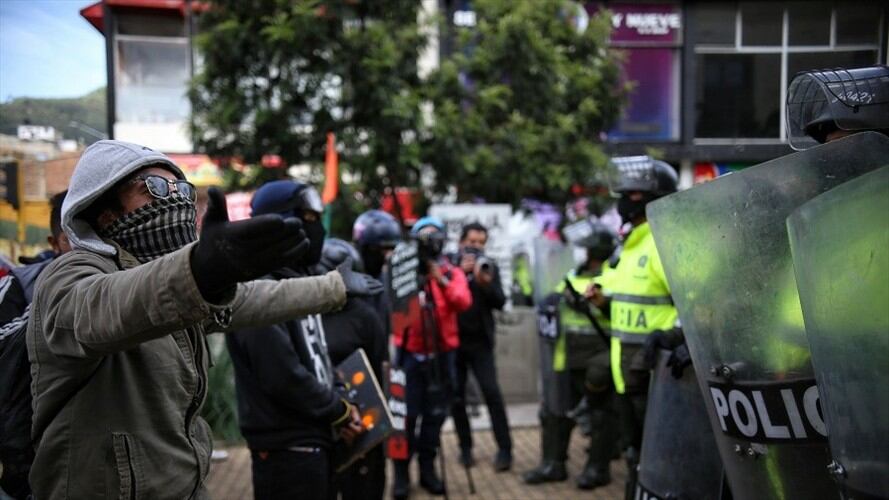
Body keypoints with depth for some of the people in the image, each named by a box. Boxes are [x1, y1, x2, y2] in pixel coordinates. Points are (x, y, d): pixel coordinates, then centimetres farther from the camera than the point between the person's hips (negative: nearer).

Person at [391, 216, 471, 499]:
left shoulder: (452, 273, 4)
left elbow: (464, 303, -14)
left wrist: (441, 279, -23)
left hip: (441, 353, 2)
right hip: (410, 353, -2)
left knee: (436, 412, 9)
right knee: (407, 413, -4)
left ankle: (428, 468, 22)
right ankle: (401, 473, 6)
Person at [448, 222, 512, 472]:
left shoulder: (490, 267, 6)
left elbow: (500, 302, -4)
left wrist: (486, 283, -21)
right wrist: (461, 271, -21)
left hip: (480, 342, 0)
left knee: (492, 393, -10)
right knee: (456, 396, 5)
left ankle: (504, 449, -5)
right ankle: (465, 447, 18)